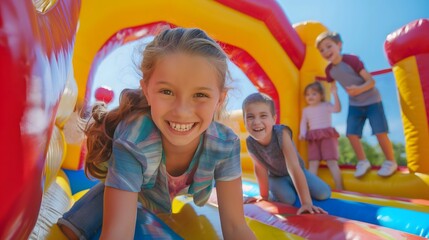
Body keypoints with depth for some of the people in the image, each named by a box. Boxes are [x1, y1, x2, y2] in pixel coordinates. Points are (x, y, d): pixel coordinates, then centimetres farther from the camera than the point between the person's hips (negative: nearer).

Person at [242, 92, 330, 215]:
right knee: (288, 199, -24)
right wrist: (264, 196, -7)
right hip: (275, 177, 1)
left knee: (324, 194, -12)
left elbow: (294, 168, -40)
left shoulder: (281, 133, -37)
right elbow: (260, 169, -16)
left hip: (296, 172, 0)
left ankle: (294, 187, 18)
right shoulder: (250, 143, -28)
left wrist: (306, 202, -42)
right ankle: (275, 192, 12)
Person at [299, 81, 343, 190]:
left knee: (332, 162, -5)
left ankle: (339, 187, 2)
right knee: (313, 163, 1)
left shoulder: (326, 105, 2)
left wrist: (334, 94, -21)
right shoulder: (306, 110, 14)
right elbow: (303, 123, 13)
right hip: (313, 138, 4)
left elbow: (337, 109, -15)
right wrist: (302, 134, -4)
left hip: (328, 136, -3)